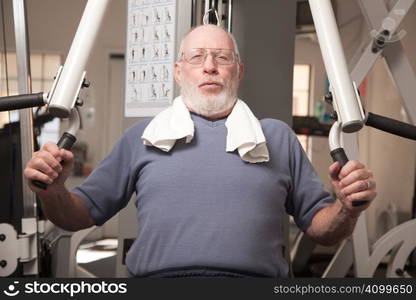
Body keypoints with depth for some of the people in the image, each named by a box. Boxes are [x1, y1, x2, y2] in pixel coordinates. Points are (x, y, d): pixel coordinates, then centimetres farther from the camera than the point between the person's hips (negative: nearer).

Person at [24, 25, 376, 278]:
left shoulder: (277, 135, 19)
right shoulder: (144, 134, 18)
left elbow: (320, 227, 19)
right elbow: (80, 215, 18)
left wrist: (347, 209, -2)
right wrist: (52, 192, -2)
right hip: (159, 276, 0)